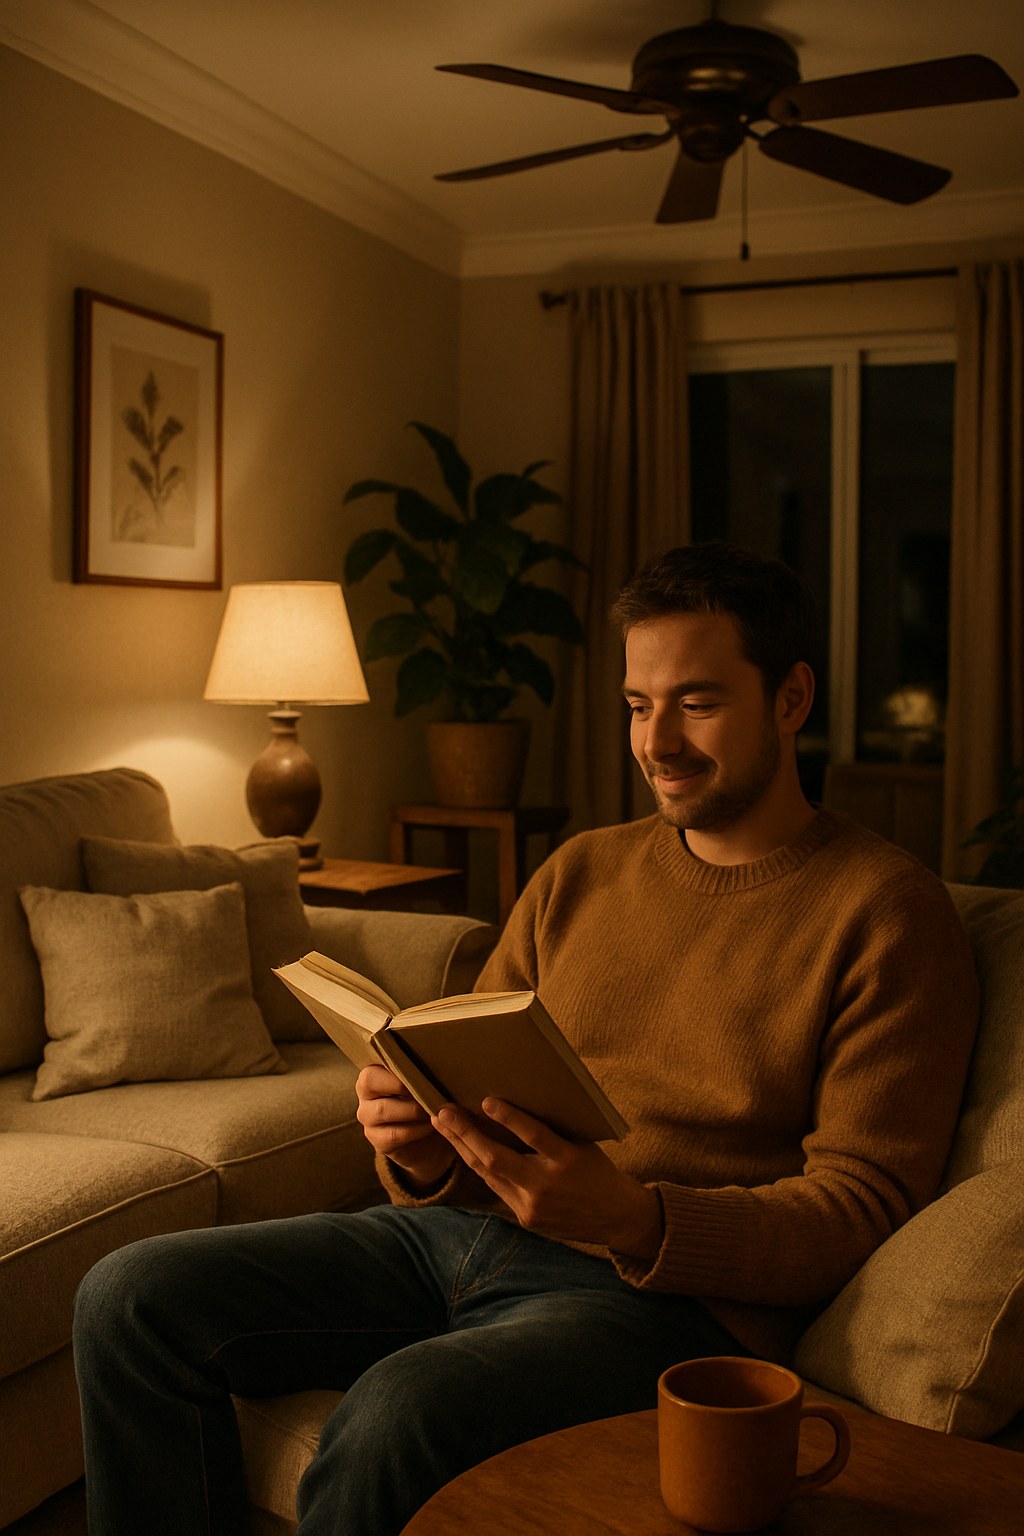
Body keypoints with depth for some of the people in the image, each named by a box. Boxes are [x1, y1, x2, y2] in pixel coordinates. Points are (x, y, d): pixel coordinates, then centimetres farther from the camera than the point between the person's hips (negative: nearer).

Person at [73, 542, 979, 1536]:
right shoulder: (579, 874, 16)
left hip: (668, 1293, -6)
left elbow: (860, 1206, -9)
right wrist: (422, 1149, -9)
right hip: (462, 1230, 7)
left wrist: (632, 1220, -25)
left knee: (397, 1416, -35)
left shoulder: (885, 911, -3)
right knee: (130, 1301, -8)